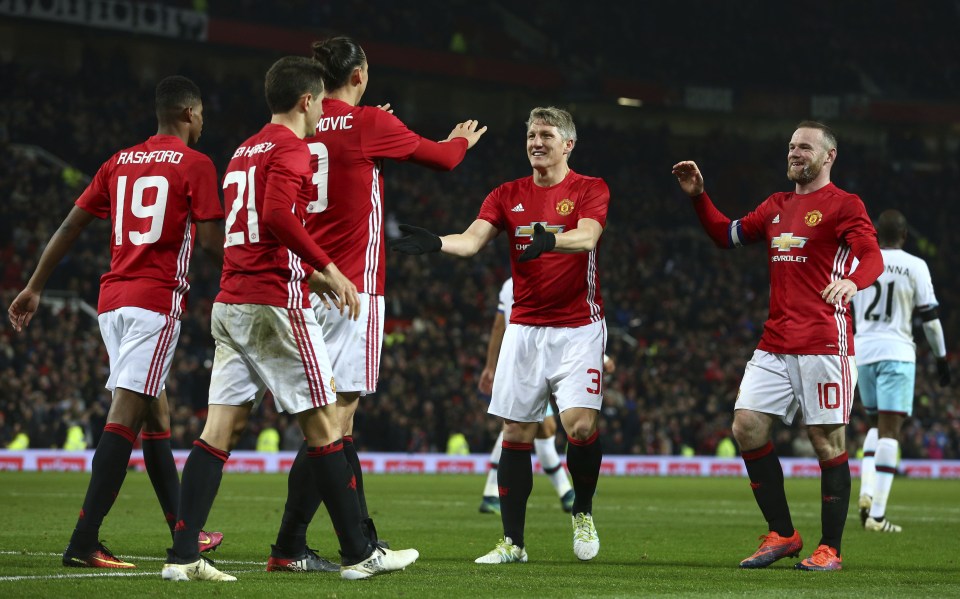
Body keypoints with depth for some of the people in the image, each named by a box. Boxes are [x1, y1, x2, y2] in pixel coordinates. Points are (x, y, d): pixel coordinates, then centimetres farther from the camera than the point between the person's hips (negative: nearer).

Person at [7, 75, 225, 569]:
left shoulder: (119, 162, 15)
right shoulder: (195, 165, -2)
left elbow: (71, 225, 13)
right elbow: (212, 241, -7)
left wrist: (34, 287, 16)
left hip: (112, 297, 7)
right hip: (157, 299, -7)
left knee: (155, 412, 15)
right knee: (125, 413, -12)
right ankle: (83, 542, -20)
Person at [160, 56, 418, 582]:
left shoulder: (246, 151, 21)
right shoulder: (290, 149, -7)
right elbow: (278, 215, -23)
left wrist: (312, 278, 27)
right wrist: (329, 269, -16)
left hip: (231, 303, 8)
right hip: (275, 306, -8)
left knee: (221, 429, 3)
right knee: (323, 425, -1)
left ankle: (182, 556, -5)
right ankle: (358, 554, 3)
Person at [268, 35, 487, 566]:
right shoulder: (369, 124, -8)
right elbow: (441, 157, 7)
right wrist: (461, 140, 29)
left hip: (305, 287, 7)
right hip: (352, 286, -7)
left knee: (333, 417, 13)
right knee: (336, 418, -8)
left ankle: (362, 538, 21)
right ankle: (289, 544, -15)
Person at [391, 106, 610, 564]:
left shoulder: (589, 190, -1)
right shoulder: (507, 196, 8)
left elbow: (587, 237, -21)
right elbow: (472, 240, -6)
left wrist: (549, 240, -42)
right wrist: (434, 243, -27)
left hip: (578, 328, -3)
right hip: (524, 328, 3)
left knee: (580, 424, -17)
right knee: (516, 433, 1)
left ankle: (583, 513, 9)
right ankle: (512, 542, 7)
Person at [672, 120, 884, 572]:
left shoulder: (844, 205, -3)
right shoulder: (778, 206, 19)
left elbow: (872, 255, -17)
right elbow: (727, 235, 29)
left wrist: (853, 281, -39)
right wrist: (697, 197, 15)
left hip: (823, 343, -7)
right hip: (775, 344, 7)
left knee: (826, 440, -4)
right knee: (746, 426, -2)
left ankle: (830, 548, 5)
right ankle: (781, 535, 8)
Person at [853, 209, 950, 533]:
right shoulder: (915, 266, -2)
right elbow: (930, 317, -1)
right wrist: (941, 357, 9)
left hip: (862, 351, 4)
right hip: (896, 351, -4)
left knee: (877, 424, 21)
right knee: (889, 430, -5)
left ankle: (867, 491, 1)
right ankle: (877, 514, -12)